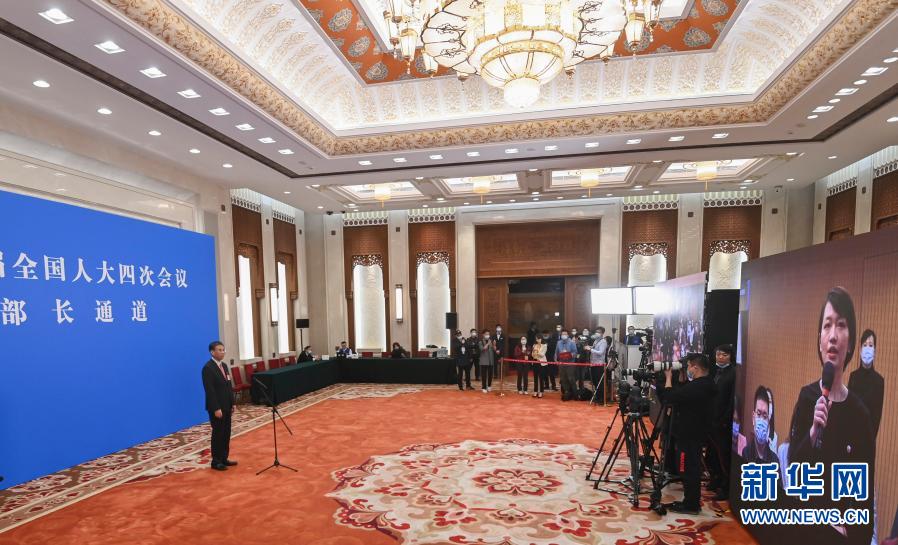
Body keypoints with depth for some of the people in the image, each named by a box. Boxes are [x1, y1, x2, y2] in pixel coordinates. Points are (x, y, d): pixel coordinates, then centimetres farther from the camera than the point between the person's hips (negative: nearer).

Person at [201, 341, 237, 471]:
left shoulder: (224, 365, 10)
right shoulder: (208, 368, -16)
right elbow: (209, 390, -20)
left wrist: (233, 402, 11)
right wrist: (216, 409, -21)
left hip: (226, 406, 8)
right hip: (216, 407, -8)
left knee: (226, 433, 12)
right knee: (218, 433, 1)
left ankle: (224, 458, 22)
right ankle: (216, 461, 13)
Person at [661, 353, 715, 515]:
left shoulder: (696, 387, -26)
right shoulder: (706, 384, 6)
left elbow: (669, 397, -24)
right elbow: (681, 395, 12)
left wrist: (668, 378, -12)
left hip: (689, 434, -10)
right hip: (696, 432, 10)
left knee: (687, 469, 1)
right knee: (693, 469, 17)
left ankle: (690, 505, 10)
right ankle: (692, 502, 27)